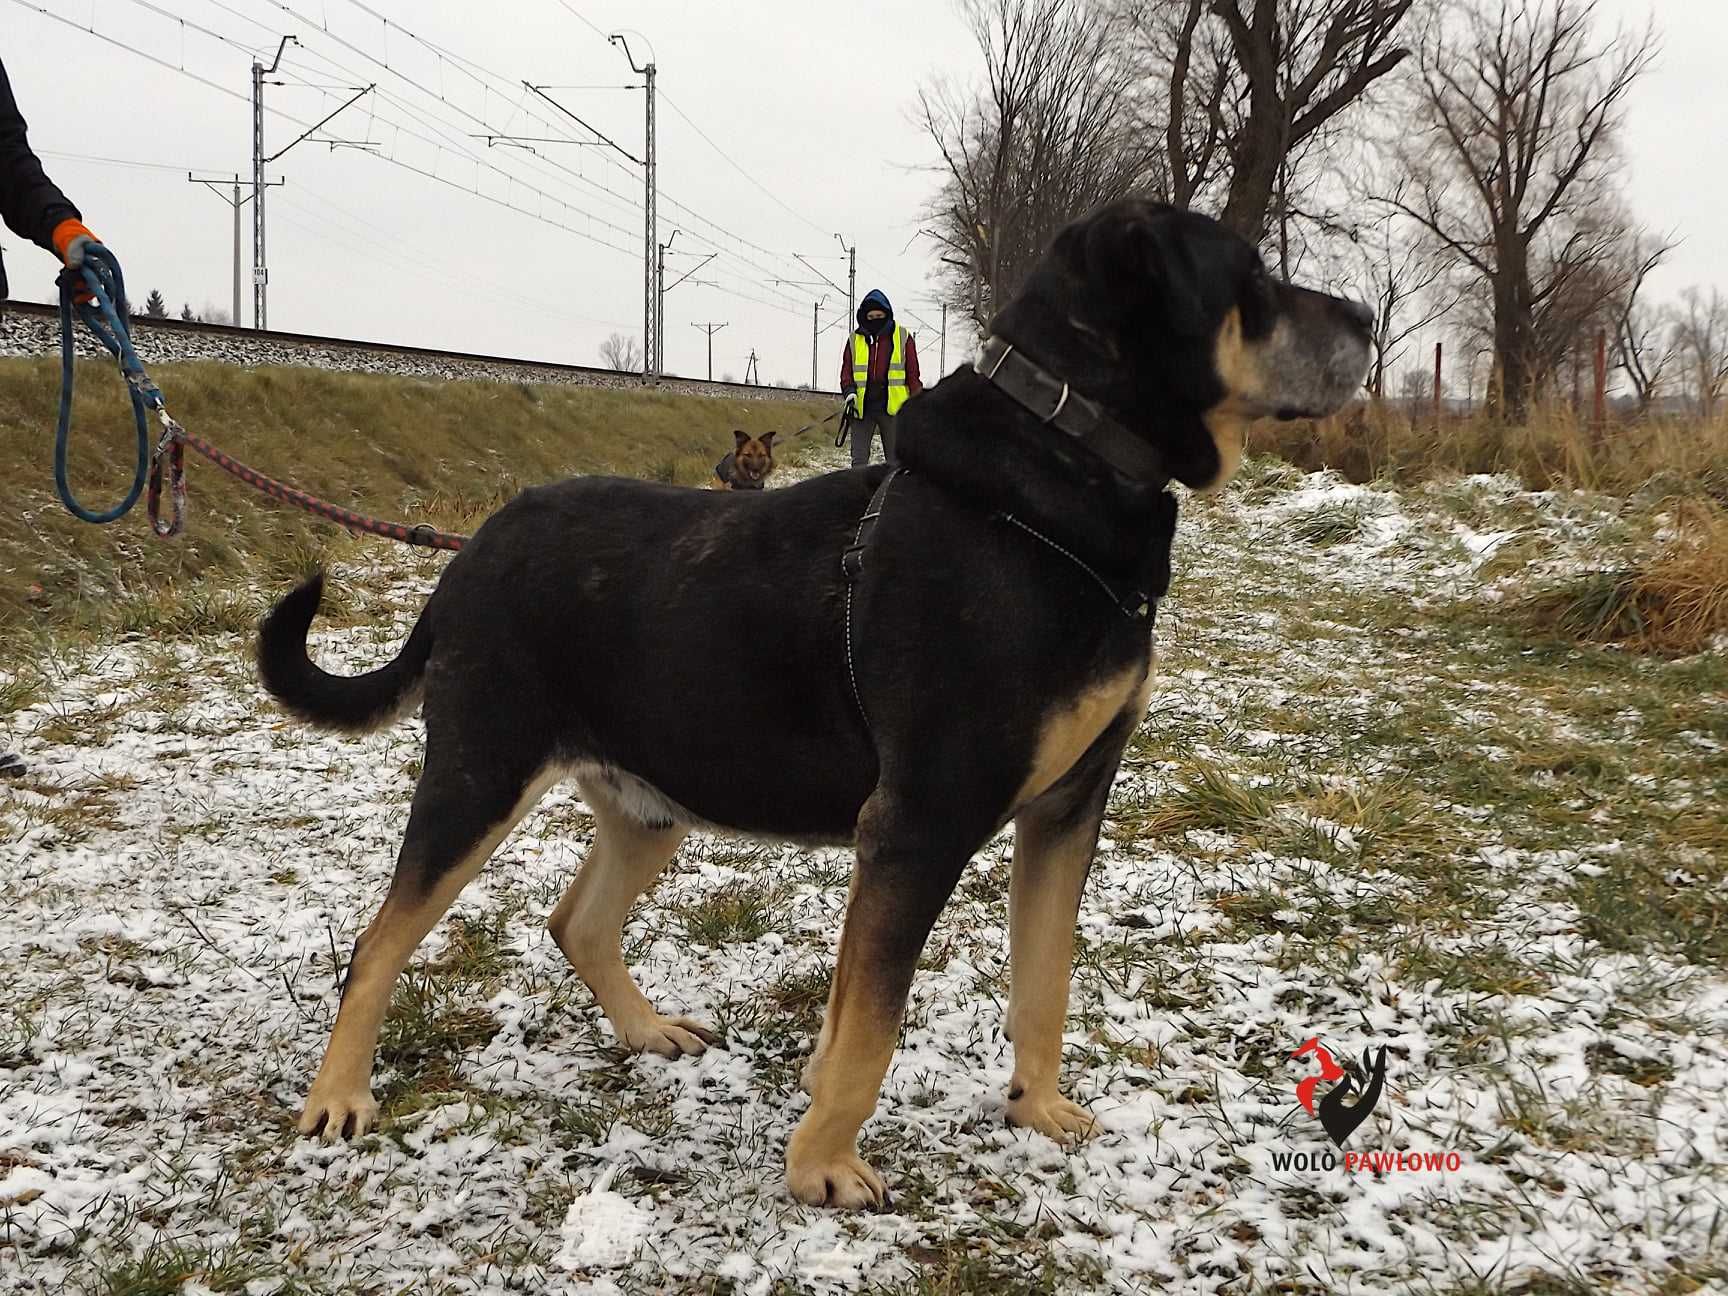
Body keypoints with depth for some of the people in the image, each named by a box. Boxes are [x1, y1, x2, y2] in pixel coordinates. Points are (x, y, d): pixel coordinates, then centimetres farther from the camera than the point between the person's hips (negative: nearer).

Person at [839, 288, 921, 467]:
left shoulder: (902, 338, 3)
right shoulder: (855, 339, 7)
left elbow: (913, 374, 5)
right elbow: (846, 371, 10)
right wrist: (850, 392, -10)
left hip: (893, 407, -2)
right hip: (862, 407, 2)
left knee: (896, 460, 3)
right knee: (859, 460, 1)